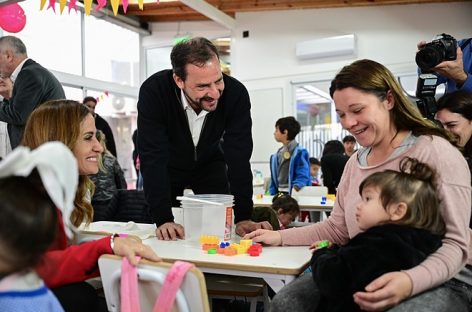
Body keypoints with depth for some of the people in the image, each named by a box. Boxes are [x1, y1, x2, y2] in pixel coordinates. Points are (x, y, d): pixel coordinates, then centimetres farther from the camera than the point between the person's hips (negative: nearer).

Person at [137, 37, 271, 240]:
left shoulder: (235, 93, -31)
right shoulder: (153, 91, -35)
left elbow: (238, 157, -29)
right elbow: (153, 158, -36)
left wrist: (243, 218, -34)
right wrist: (164, 220, -43)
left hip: (210, 165, 1)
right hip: (167, 166, -1)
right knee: (164, 237, 3)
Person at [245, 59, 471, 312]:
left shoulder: (436, 153, -12)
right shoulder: (355, 163, 11)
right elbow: (337, 228, 16)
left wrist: (410, 282, -34)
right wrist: (280, 237, 7)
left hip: (440, 280, -6)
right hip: (367, 276, 7)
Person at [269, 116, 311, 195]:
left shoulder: (300, 153, -9)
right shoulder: (275, 156, 14)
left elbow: (303, 176, -15)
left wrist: (295, 188, -31)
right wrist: (273, 194, 9)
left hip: (293, 194, -7)